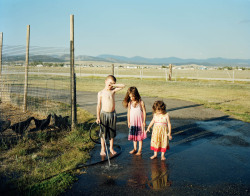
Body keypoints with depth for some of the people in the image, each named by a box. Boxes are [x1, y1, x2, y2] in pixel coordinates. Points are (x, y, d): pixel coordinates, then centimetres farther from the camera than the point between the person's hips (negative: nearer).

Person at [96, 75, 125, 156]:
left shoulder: (113, 91, 3)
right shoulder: (101, 93, -5)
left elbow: (123, 86, 1)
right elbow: (99, 105, -5)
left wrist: (113, 85, -7)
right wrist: (98, 117, -7)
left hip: (113, 114, 3)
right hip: (104, 114, -3)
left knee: (112, 132, 12)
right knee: (103, 133, 5)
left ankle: (111, 148, 27)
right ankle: (103, 149, 19)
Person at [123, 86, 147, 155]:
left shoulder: (141, 102, -12)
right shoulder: (129, 103, -3)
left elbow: (144, 112, -5)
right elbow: (128, 112, 4)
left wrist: (144, 121, -4)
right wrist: (128, 121, 6)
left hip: (140, 122, -3)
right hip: (132, 122, 4)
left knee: (140, 135, 4)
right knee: (133, 135, 13)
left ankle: (140, 149, 12)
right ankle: (135, 148, 26)